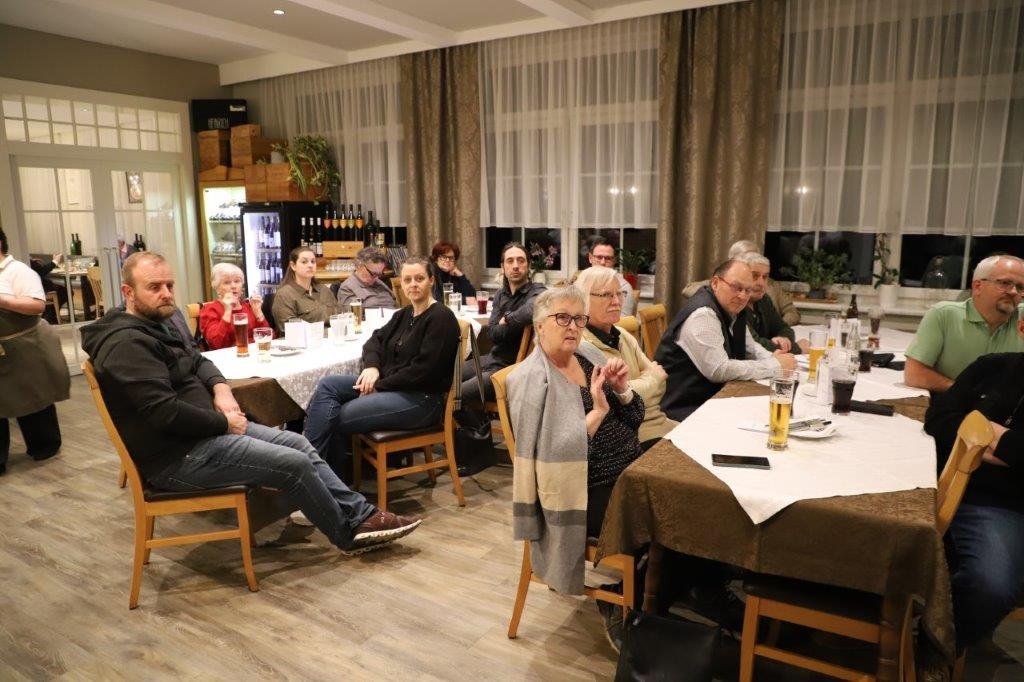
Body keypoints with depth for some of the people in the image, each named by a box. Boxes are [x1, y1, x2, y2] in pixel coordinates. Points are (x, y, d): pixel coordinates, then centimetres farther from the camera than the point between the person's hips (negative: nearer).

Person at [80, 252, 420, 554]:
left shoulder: (149, 327, 12)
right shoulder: (126, 344, -21)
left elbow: (197, 361, 21)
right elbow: (166, 412, -29)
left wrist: (220, 388, -1)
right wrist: (225, 423, -15)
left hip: (202, 431, 10)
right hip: (178, 457, -10)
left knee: (297, 443, 5)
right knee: (294, 463, -12)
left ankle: (360, 515, 9)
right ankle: (350, 534, 8)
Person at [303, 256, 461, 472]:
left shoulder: (441, 318, -11)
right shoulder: (404, 314, 17)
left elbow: (423, 370, -19)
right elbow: (377, 339, 20)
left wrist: (380, 386, -14)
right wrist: (372, 366, -3)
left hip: (421, 399, -9)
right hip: (389, 385, 9)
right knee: (328, 385, -7)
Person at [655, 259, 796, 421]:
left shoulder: (732, 309, 7)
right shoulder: (703, 314, -21)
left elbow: (749, 347, 22)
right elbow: (719, 371, -26)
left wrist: (772, 358, -1)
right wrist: (775, 365, -16)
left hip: (714, 394, 9)